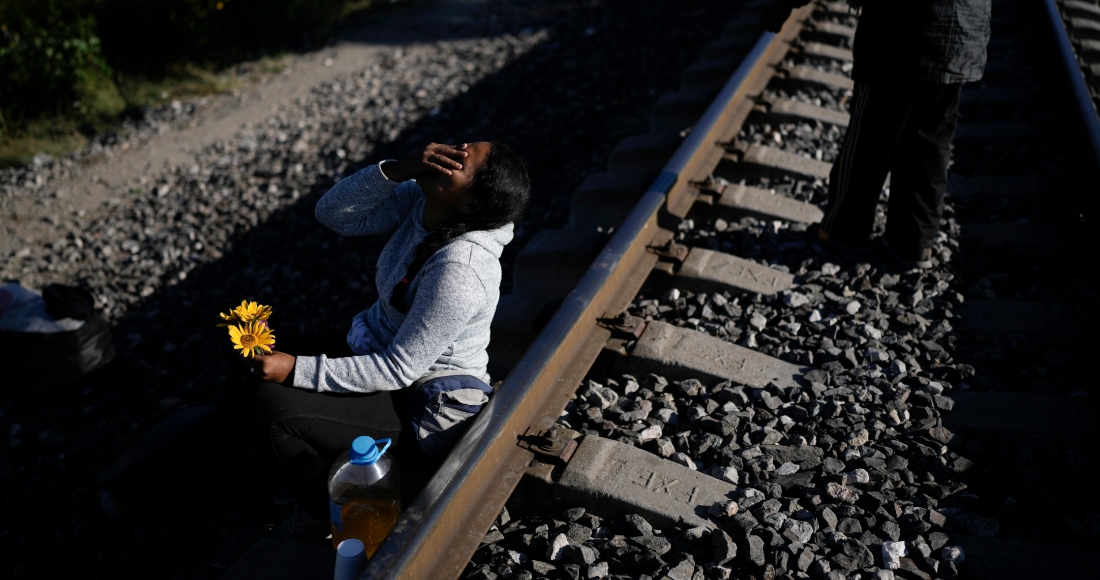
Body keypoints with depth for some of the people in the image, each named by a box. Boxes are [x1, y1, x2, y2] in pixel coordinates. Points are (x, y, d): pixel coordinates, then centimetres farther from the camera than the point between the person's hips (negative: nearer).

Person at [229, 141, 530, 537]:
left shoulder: (459, 271, -32)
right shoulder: (420, 200, -10)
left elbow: (399, 370, -26)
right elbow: (331, 212, -9)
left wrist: (296, 369, -24)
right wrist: (397, 170, -24)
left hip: (418, 398, -8)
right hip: (376, 348, 8)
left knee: (270, 399, -21)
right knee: (246, 387, -2)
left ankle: (330, 515, 5)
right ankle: (319, 495, 19)